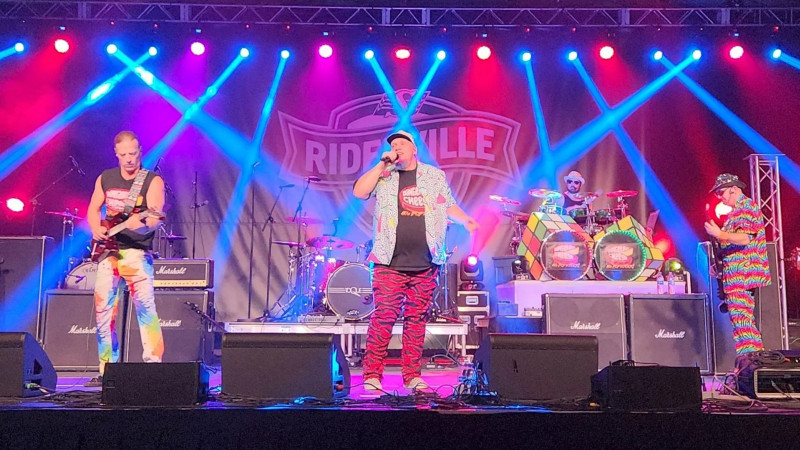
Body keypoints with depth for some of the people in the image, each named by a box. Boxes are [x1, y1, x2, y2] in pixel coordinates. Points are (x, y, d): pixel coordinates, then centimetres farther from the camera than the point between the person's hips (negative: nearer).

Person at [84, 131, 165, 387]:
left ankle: (154, 363, -12)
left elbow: (155, 219, -17)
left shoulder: (153, 181, -6)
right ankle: (107, 369, 16)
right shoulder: (105, 178, 9)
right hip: (109, 250, 5)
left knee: (145, 304, -17)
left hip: (137, 250, -5)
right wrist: (96, 229, -3)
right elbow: (93, 208, 18)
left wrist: (142, 224, -39)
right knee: (103, 309, 5)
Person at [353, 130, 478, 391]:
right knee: (383, 318, -7)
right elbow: (359, 192, -6)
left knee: (417, 320, 6)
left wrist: (465, 220, 5)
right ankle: (372, 375, 0)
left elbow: (449, 206, 23)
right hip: (390, 263, -2)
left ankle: (413, 376, 14)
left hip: (426, 265, 2)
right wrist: (383, 163, -5)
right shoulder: (384, 176, 9)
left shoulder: (435, 176, 16)